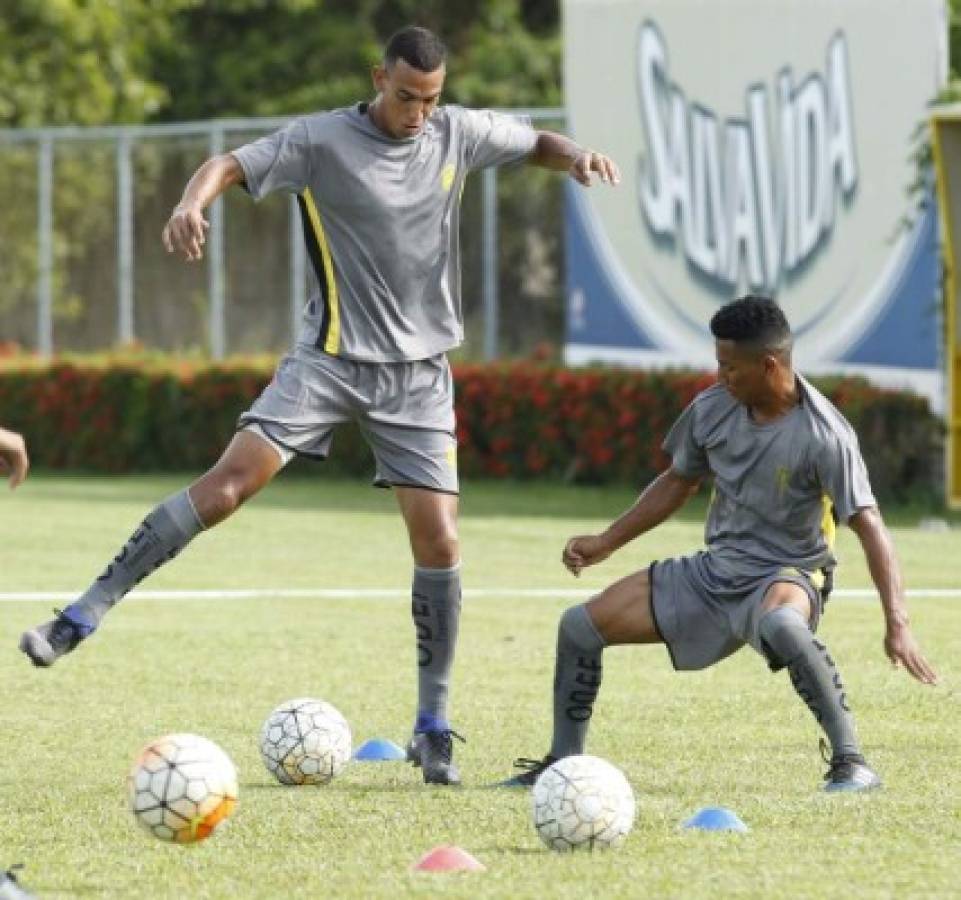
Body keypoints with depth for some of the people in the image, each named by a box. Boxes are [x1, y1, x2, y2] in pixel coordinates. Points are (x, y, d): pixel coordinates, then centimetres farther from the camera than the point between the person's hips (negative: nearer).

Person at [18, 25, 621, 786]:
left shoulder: (458, 134, 3)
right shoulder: (324, 141, -8)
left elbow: (539, 143, 18)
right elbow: (233, 166, -15)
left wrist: (577, 155, -4)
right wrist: (193, 203, -37)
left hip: (419, 368, 3)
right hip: (331, 355, -3)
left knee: (439, 541, -5)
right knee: (233, 477, -20)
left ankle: (434, 730, 6)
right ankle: (86, 615, -17)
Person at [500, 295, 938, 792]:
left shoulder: (823, 434, -21)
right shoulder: (712, 409, -2)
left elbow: (868, 525, -24)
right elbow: (677, 481, 16)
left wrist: (897, 623, -33)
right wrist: (606, 542, 14)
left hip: (787, 574, -7)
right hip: (713, 573, 7)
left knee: (780, 623, -45)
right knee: (579, 626, 0)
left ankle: (850, 763, -34)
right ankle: (562, 766, 18)